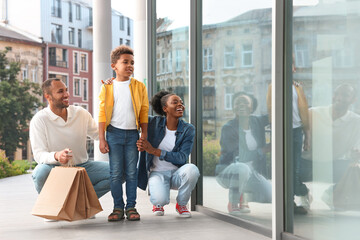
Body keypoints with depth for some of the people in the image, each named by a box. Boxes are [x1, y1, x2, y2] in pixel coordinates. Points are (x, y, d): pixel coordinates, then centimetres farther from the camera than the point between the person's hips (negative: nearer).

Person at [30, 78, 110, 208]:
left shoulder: (81, 113, 1)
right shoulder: (39, 120, -11)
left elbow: (98, 134, 12)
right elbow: (39, 154, -17)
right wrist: (56, 156, -39)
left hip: (83, 166, 4)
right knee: (41, 173, -38)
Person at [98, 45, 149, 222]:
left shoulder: (139, 87, 5)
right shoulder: (107, 87, 3)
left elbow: (144, 113, 7)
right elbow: (102, 114, 3)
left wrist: (144, 136, 1)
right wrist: (101, 139, -2)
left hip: (132, 133, 1)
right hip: (114, 133, -1)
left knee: (131, 172, 3)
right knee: (115, 172, 1)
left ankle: (131, 207, 11)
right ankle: (118, 207, 9)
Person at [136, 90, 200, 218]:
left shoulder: (188, 130, -5)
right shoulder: (154, 122, -4)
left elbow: (182, 158, -13)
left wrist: (154, 151, -19)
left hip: (177, 173, 1)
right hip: (157, 173, -1)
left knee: (192, 169, -34)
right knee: (161, 199, -32)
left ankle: (181, 204, -5)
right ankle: (158, 203, 10)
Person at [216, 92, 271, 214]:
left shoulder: (256, 122, 3)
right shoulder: (228, 128, -14)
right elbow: (238, 155, -20)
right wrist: (263, 149, -13)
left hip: (250, 171, 6)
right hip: (227, 170, -6)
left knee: (269, 196, -8)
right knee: (243, 169, -40)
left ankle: (243, 197, 23)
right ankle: (233, 204, -16)